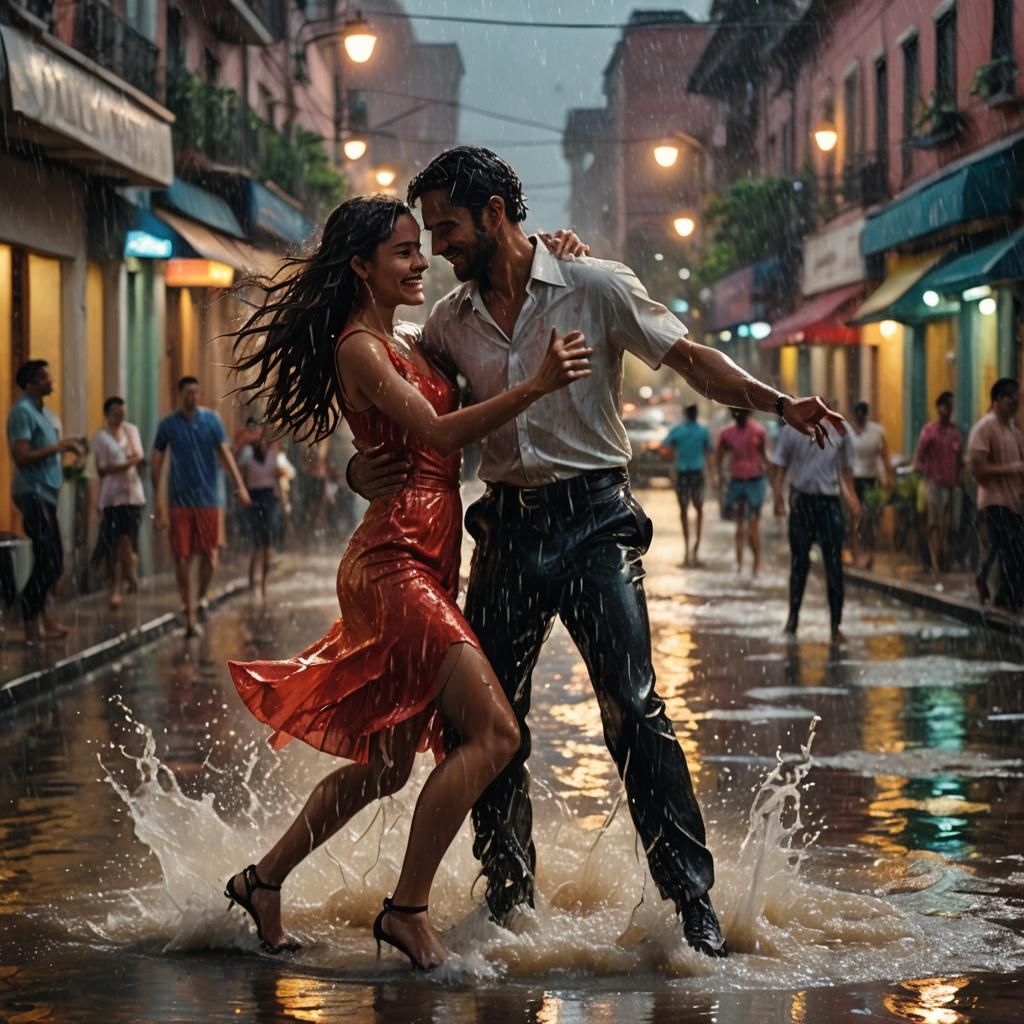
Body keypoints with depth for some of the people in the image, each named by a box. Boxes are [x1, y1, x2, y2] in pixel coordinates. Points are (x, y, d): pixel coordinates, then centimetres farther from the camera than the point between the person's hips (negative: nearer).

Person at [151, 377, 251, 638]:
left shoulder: (211, 420, 2)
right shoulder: (168, 425, 1)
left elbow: (225, 453, -3)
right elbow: (157, 462, 5)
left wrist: (240, 486, -14)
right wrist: (158, 498, -2)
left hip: (208, 499, 1)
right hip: (180, 501, -1)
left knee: (207, 555, 6)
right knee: (182, 560, -6)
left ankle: (201, 598, 32)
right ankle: (190, 616, -2)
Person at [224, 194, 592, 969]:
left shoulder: (408, 342, 19)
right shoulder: (359, 348, -8)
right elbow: (438, 432, -20)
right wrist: (537, 386, -30)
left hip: (425, 568, 10)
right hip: (394, 562, -10)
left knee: (388, 763, 14)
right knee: (493, 731, -17)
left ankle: (263, 881, 24)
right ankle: (408, 909, -10)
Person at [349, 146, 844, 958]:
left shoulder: (596, 288, -4)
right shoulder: (449, 322, 9)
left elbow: (690, 358, -5)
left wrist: (778, 403, -20)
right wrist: (362, 471, -3)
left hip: (593, 519, -5)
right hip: (507, 527, 5)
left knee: (633, 707, -14)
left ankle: (693, 905, -9)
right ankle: (509, 898, 22)